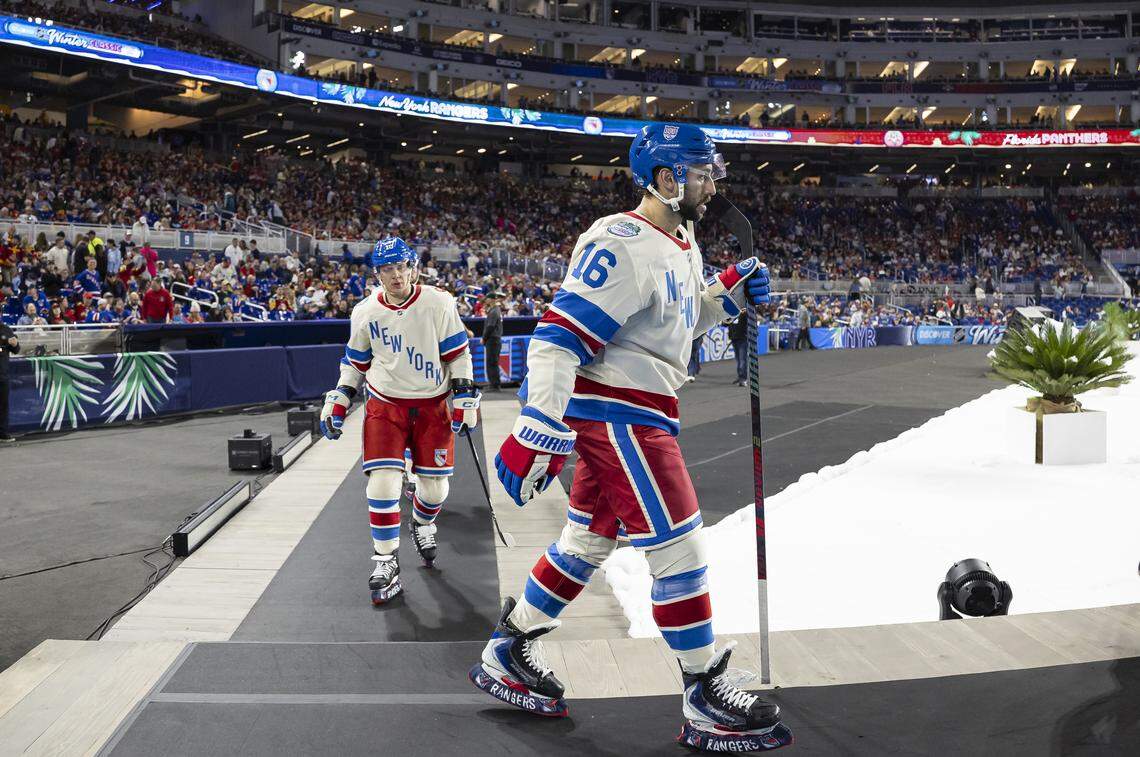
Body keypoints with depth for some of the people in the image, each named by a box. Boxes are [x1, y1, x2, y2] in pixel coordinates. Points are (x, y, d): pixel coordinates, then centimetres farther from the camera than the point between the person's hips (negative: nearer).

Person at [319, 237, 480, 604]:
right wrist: (337, 402, 5)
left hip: (433, 406, 0)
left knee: (435, 487, 5)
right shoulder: (364, 312, -1)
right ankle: (385, 561, 3)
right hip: (385, 405, 1)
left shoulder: (438, 303, -8)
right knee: (383, 483, -12)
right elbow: (355, 363, 12)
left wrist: (465, 400, -8)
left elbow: (458, 355, -3)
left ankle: (421, 524, 40)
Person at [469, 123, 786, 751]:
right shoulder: (622, 244, -18)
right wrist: (536, 434, -29)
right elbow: (560, 334, -24)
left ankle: (507, 654, 31)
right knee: (678, 547, -4)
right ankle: (704, 695, 11)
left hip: (640, 414, 10)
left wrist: (728, 294, 9)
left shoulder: (682, 246, 14)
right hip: (614, 413, -10)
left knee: (590, 540, 17)